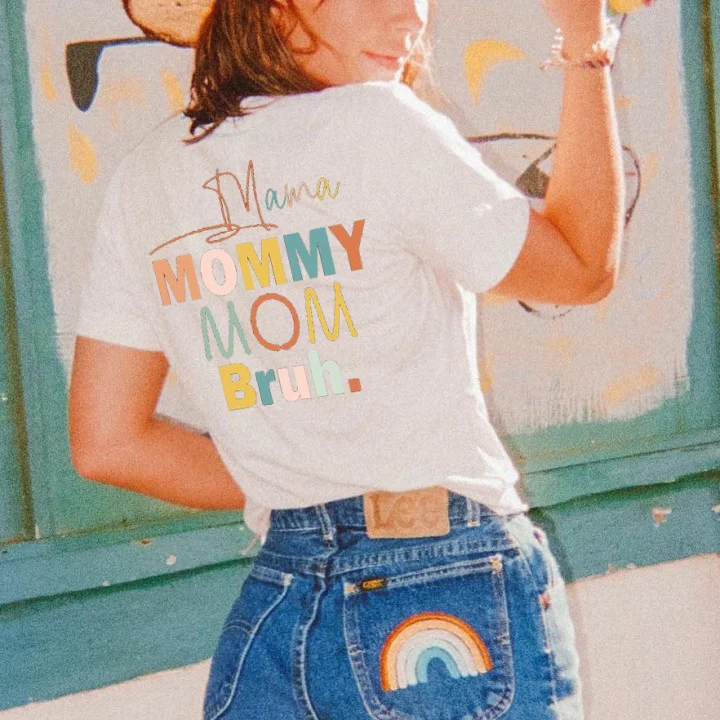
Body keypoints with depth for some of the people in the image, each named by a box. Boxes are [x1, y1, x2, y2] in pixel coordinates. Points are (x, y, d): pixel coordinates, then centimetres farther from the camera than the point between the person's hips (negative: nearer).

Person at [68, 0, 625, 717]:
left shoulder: (145, 177, 5)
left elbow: (104, 443, 6)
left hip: (270, 611, 5)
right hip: (458, 600, -5)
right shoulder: (378, 125, -11)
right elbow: (585, 267, 1)